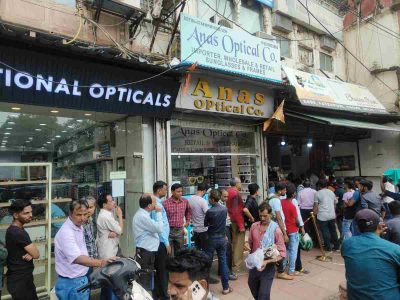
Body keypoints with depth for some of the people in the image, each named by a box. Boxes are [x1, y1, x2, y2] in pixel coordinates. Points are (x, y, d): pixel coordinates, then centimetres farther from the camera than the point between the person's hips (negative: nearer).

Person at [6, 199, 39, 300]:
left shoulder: (13, 230, 6)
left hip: (22, 278, 9)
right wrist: (31, 253, -2)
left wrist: (29, 254, -12)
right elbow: (36, 254, -22)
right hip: (19, 281, -9)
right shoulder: (19, 233, -26)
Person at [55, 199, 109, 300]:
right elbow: (77, 258, -40)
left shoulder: (79, 226, 3)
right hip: (71, 283, -9)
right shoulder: (66, 232, -27)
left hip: (81, 279, 9)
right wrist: (100, 263, -51)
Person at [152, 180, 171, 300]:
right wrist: (166, 243, -17)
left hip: (158, 241, 9)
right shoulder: (157, 204, -21)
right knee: (163, 270, 4)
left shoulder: (157, 202, 8)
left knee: (158, 269, 18)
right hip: (161, 242, -9)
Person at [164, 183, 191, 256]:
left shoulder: (185, 202, -1)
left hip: (180, 231, 4)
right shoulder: (166, 203, -14)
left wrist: (187, 223, 14)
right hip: (169, 231, -4)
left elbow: (188, 212, 18)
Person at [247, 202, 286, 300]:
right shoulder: (254, 226, -4)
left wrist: (267, 261, -27)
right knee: (253, 288, 24)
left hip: (268, 267, -5)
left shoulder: (276, 230, -17)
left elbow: (282, 253, -17)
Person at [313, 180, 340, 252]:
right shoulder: (331, 192, 9)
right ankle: (337, 246, 25)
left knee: (325, 232, 5)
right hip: (332, 215, 5)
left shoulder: (317, 193, -6)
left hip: (322, 216, -5)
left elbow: (316, 205, -9)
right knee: (333, 231, 17)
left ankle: (328, 247, 11)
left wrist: (314, 213, 1)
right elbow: (335, 203, 16)